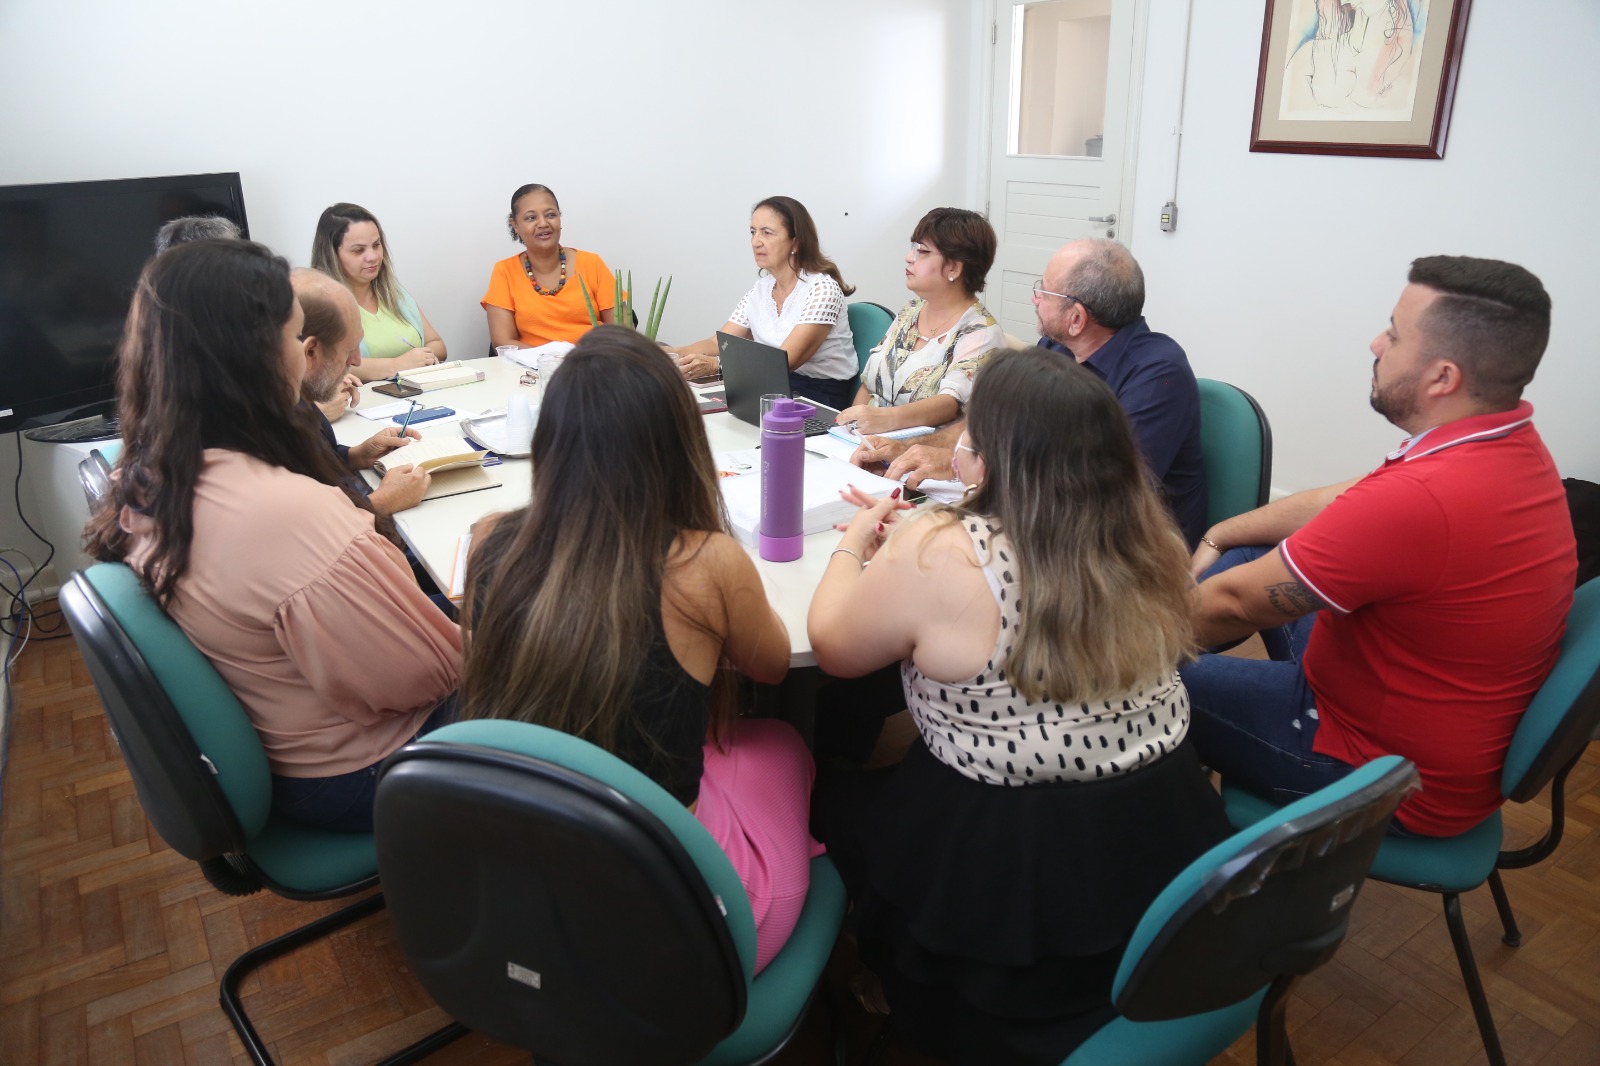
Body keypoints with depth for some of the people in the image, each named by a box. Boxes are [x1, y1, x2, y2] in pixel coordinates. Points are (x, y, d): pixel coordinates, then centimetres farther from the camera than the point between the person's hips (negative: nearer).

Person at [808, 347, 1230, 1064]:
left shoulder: (939, 556, -22)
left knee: (834, 797, 22)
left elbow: (833, 647, -6)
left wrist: (854, 546, 12)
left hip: (1010, 878, -6)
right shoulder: (1148, 538, -5)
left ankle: (908, 1007, 41)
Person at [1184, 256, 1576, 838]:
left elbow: (1235, 605, -23)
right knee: (1251, 553, 16)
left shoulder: (1416, 499, -34)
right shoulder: (1515, 444, -3)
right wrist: (1216, 537, 11)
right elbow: (1337, 503, 10)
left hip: (1391, 773, -9)